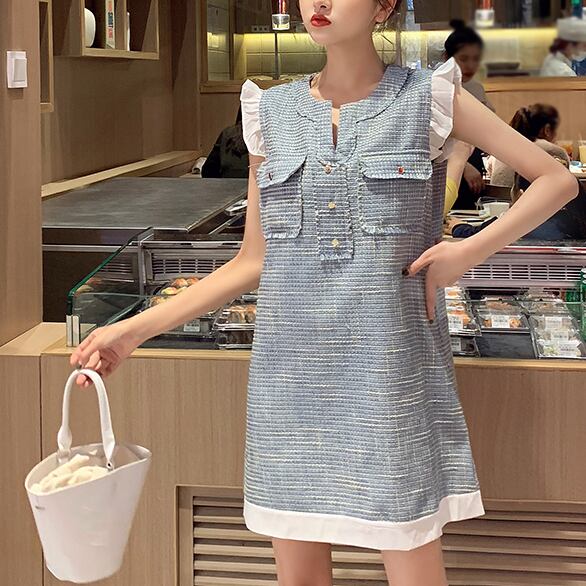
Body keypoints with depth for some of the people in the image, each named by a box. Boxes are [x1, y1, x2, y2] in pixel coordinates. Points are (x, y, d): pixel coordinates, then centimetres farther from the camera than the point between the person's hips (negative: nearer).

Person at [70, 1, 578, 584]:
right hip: (292, 371, 3)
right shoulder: (271, 111, 8)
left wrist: (468, 251, -8)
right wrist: (134, 329, 4)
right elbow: (252, 262, 10)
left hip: (389, 367, -3)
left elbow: (557, 179, 3)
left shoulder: (428, 98, 0)